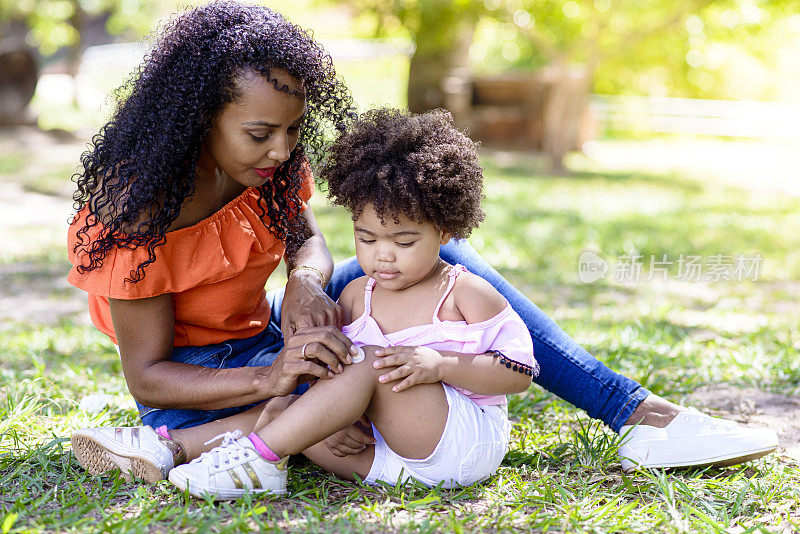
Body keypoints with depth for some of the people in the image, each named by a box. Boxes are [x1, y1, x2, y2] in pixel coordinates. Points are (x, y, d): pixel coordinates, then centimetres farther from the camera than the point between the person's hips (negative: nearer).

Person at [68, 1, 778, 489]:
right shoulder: (137, 206, -26)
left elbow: (304, 236, 3)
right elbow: (146, 376, -24)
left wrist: (306, 283, -23)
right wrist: (270, 380, -41)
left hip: (266, 340, 7)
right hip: (192, 378, -7)